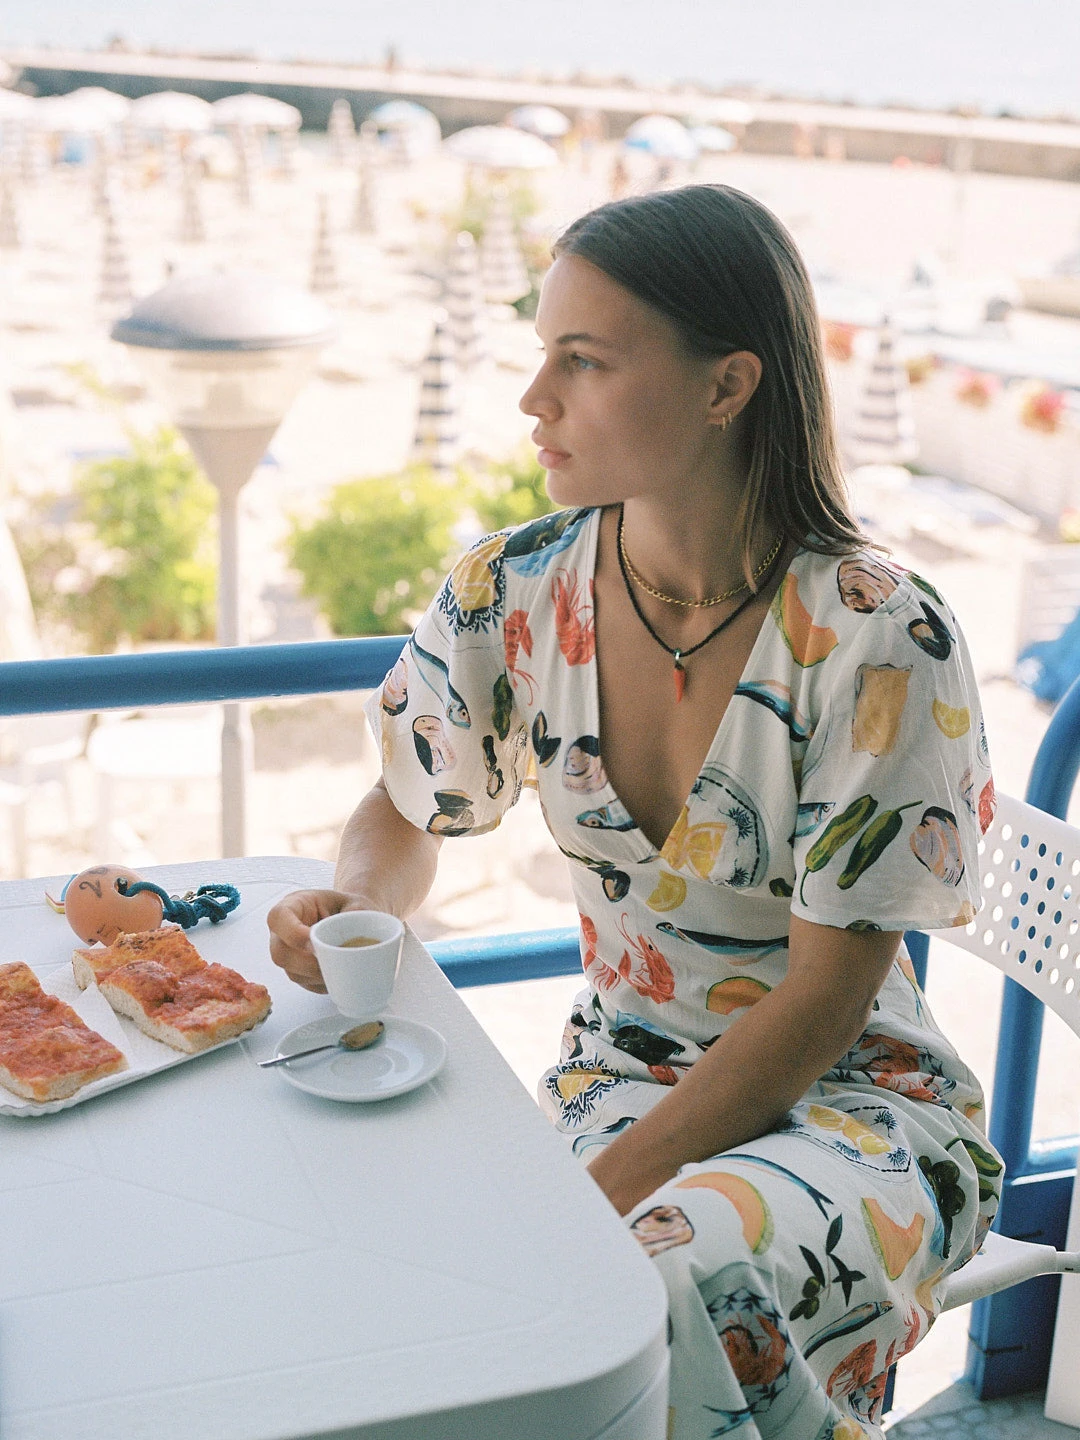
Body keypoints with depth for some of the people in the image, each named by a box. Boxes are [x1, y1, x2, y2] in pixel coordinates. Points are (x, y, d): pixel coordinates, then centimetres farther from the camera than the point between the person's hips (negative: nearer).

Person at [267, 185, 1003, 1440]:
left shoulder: (878, 640, -19)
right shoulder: (512, 597, -6)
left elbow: (826, 999, -16)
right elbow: (406, 814, 11)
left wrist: (603, 1189, -22)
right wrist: (355, 909, -13)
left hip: (854, 1098, -3)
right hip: (617, 1074, 4)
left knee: (659, 1297, -35)